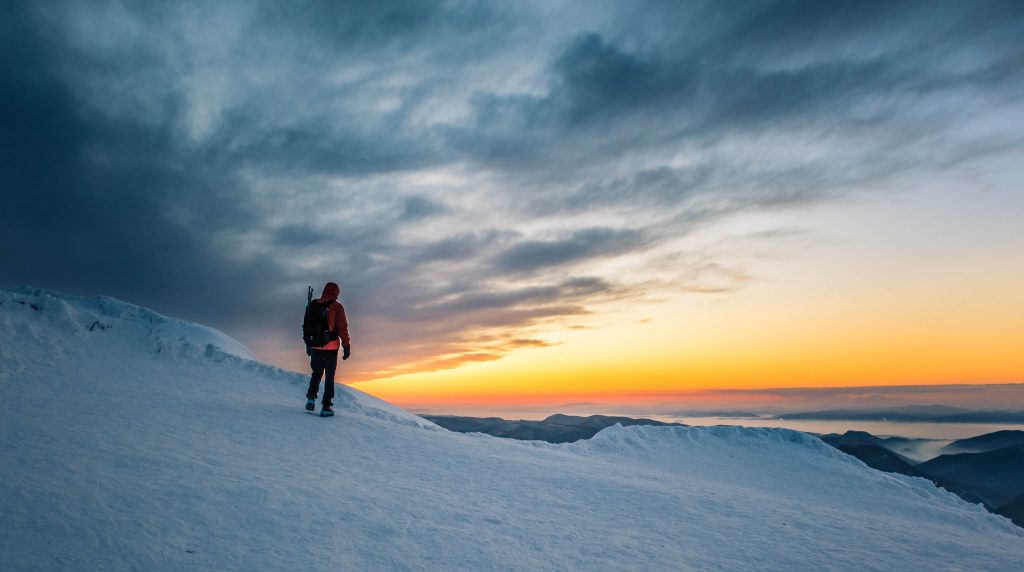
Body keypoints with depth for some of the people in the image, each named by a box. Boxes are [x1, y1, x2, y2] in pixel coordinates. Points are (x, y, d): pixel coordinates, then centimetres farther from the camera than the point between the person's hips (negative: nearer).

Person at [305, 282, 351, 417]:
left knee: (316, 374, 22)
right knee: (329, 377, 5)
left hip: (315, 346, 4)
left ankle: (311, 398, 6)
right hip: (331, 347, -4)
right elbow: (342, 328, -11)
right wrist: (346, 346, -5)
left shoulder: (313, 305, 6)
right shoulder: (337, 307, -8)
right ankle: (326, 407, 3)